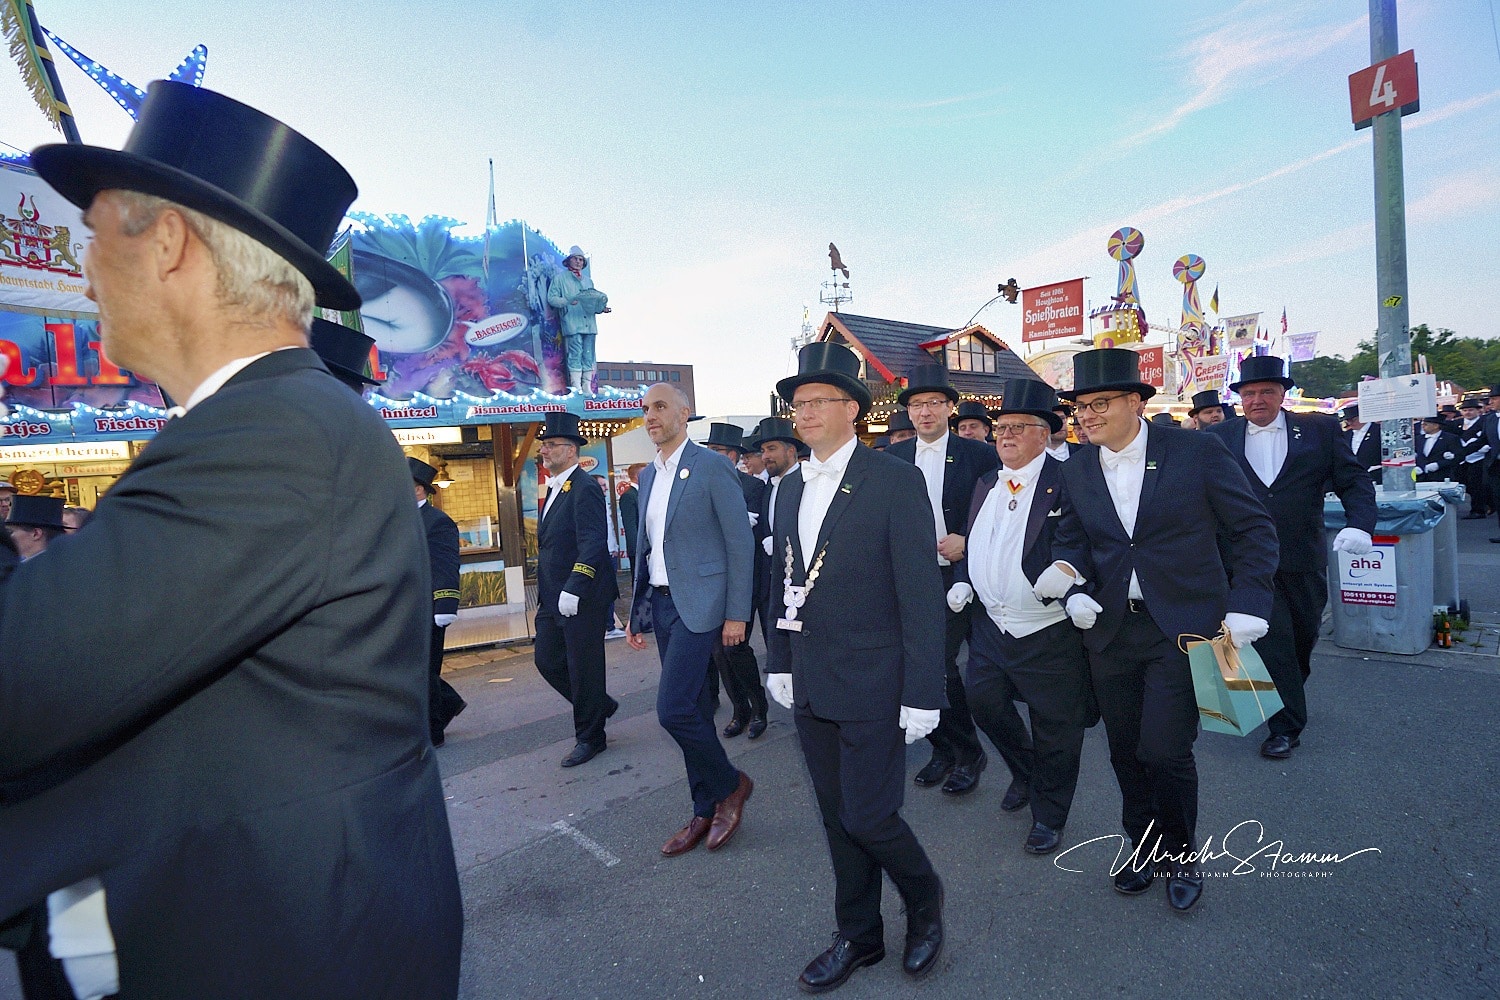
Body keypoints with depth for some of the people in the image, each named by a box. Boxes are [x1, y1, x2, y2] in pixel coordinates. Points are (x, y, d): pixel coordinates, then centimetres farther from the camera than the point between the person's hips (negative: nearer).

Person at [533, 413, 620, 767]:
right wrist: (547, 594, 17)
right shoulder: (555, 488, 15)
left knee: (583, 668, 2)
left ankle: (589, 738, 20)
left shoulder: (584, 488, -14)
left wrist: (573, 589, -28)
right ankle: (600, 704, 32)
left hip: (583, 598, -9)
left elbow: (592, 543, -23)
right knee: (547, 661, 12)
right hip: (553, 598, 9)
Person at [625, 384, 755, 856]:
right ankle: (706, 811, 26)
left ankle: (730, 784, 14)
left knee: (674, 708, -12)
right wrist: (637, 611, 16)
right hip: (661, 603, 7)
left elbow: (740, 543, -11)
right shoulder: (649, 475, 14)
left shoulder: (711, 466, -9)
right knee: (691, 710, 13)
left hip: (698, 604, -7)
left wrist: (737, 615, -13)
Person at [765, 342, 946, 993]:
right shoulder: (791, 487, 8)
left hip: (873, 684, -6)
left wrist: (922, 693, -14)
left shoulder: (894, 480, -11)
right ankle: (859, 936, 37)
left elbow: (921, 593, -13)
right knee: (837, 818, 16)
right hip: (810, 687, 6)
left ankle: (923, 897, 33)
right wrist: (780, 663, 12)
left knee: (867, 816, 0)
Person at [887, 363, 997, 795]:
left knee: (939, 663, -10)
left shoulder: (979, 455, -1)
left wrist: (967, 541, -12)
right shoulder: (892, 457, 8)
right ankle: (943, 748, 28)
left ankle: (968, 753, 12)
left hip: (956, 576, -4)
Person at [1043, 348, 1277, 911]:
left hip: (1183, 628, -4)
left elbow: (1253, 529, -3)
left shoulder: (1198, 452, -7)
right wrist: (1074, 587, -10)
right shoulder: (1076, 470, 4)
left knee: (1166, 752, -4)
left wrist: (1246, 605, -11)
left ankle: (1181, 858, 25)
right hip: (1110, 630, 4)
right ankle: (1143, 846, 37)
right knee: (1125, 751, 13)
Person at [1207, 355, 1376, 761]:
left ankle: (1288, 699, 43)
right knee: (1271, 640, -4)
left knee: (1302, 636, 17)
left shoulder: (1319, 429, 3)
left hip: (1303, 560, 2)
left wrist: (1360, 525, -15)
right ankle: (1286, 725, 9)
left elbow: (1354, 480, 1)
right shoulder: (1220, 436, 2)